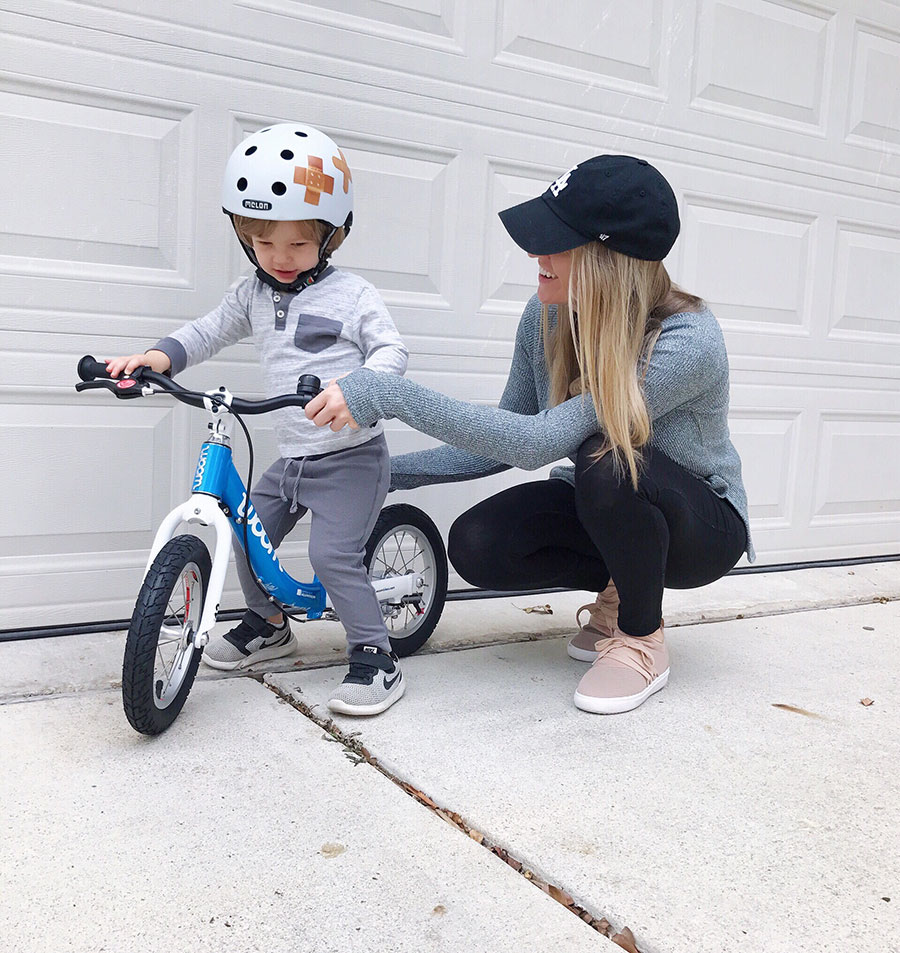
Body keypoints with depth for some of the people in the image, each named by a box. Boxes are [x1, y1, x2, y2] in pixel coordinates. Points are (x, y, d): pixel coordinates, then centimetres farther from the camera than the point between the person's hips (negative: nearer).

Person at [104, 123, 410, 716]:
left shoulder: (352, 295, -9)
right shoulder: (254, 295, 8)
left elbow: (392, 351, -12)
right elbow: (210, 332, 16)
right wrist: (153, 358, -1)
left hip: (350, 457, -7)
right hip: (291, 460, 7)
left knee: (334, 554, -17)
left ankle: (376, 657, -2)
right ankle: (268, 625, 37)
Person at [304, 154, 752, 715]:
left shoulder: (688, 341, -33)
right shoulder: (548, 317, -13)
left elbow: (536, 443, -40)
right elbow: (507, 444, -1)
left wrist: (387, 396, -42)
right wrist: (393, 472, -10)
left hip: (703, 526, -5)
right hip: (605, 507, 5)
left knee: (606, 460, -36)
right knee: (475, 546, -20)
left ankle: (643, 639, -10)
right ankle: (617, 590, 7)